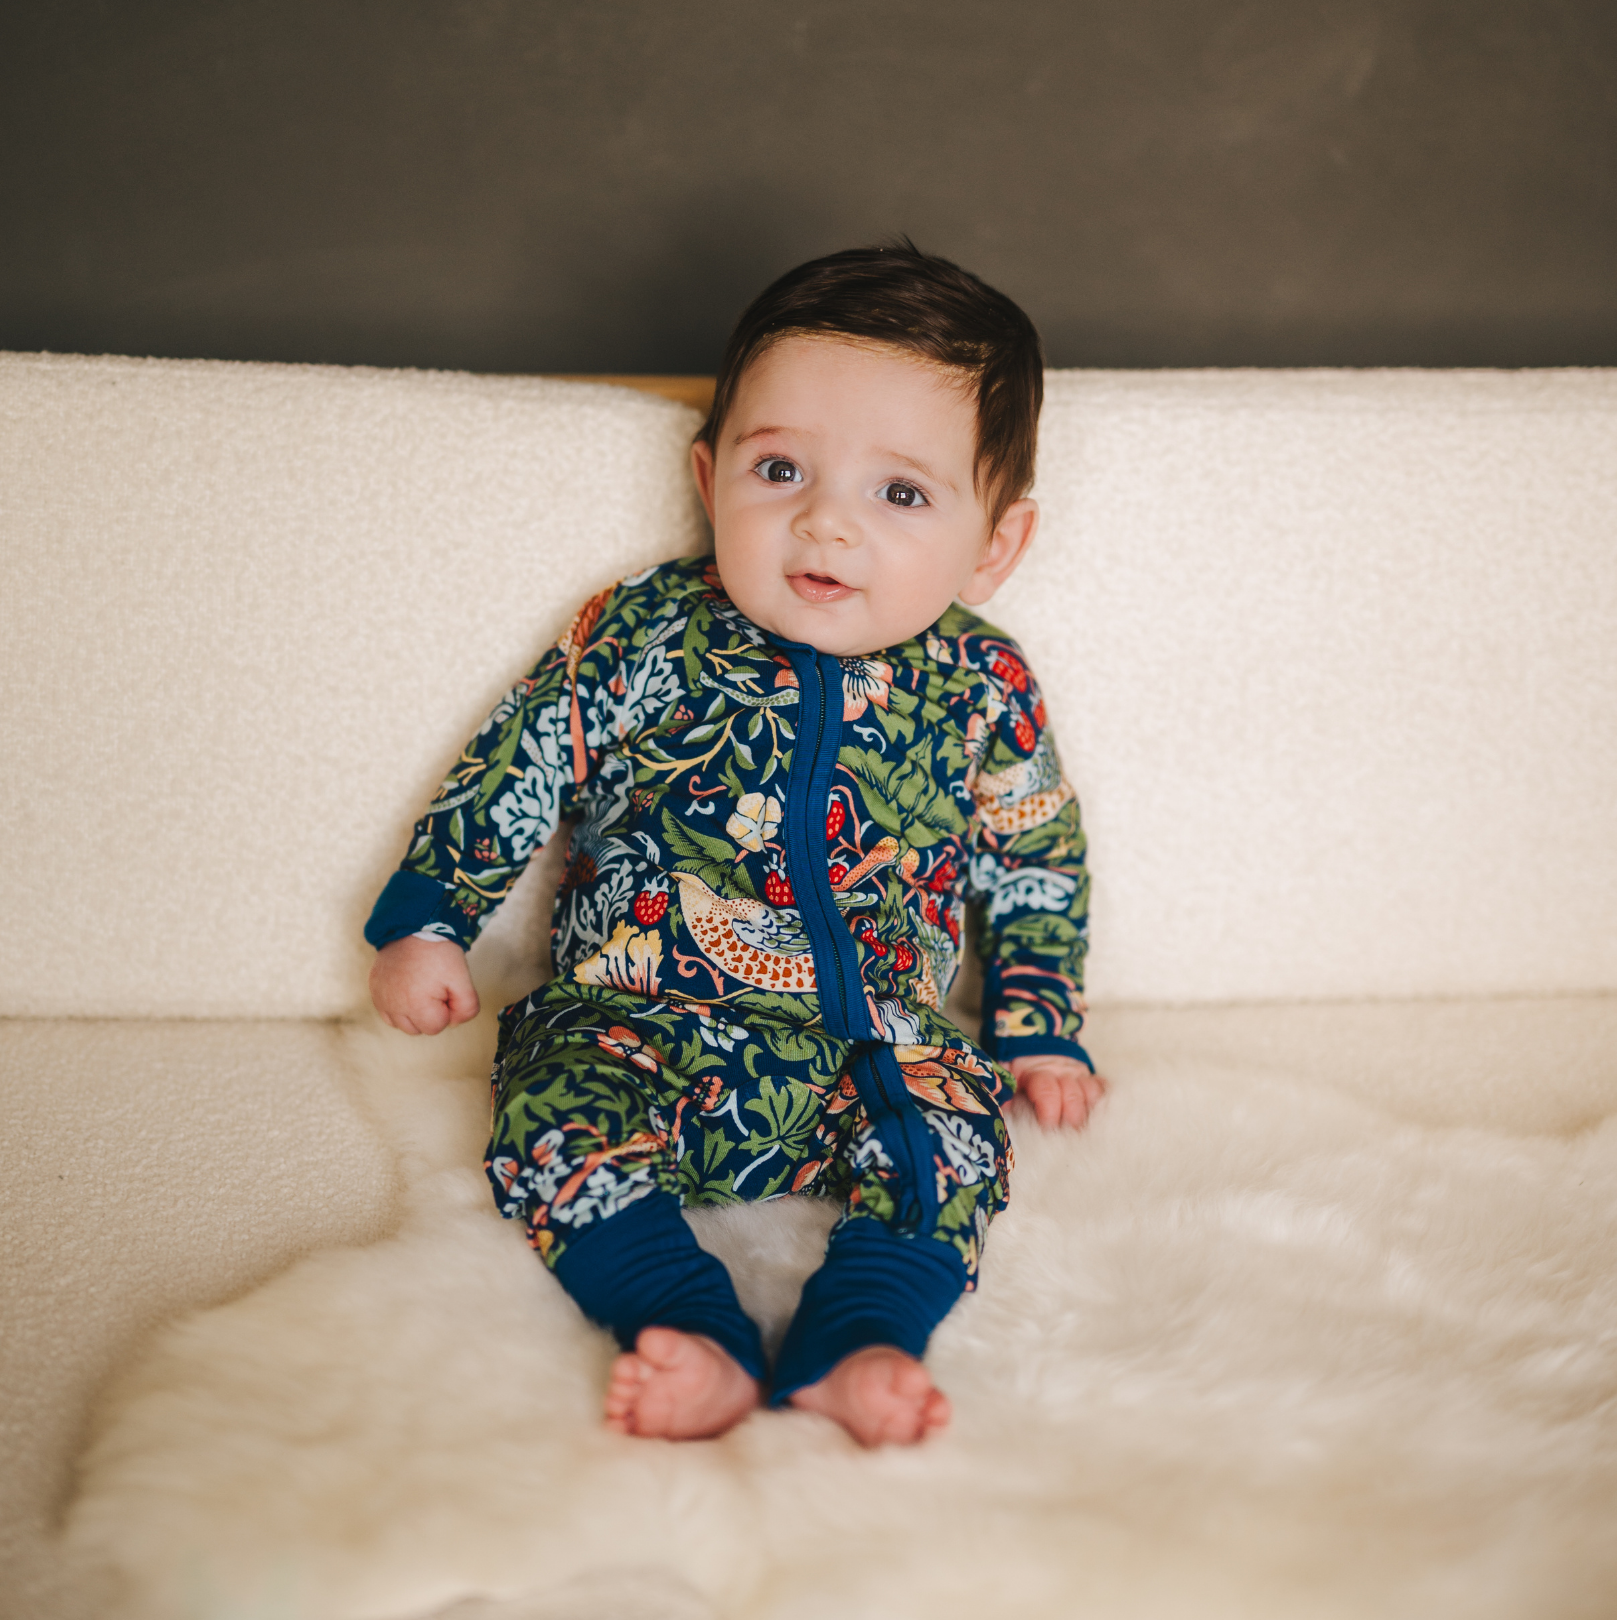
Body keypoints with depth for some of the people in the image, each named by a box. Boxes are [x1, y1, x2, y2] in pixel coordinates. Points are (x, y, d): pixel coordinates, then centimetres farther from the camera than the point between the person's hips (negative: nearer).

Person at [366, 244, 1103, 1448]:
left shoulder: (984, 694, 0)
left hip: (876, 1050, 1)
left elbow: (1037, 869, 13)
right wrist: (427, 923, 8)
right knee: (552, 1118, -27)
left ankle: (853, 1343, -34)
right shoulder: (637, 640, -5)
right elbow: (512, 771, 7)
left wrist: (1040, 1031, 12)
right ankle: (695, 1336, -35)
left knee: (952, 1138, -26)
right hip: (637, 1023, 0)